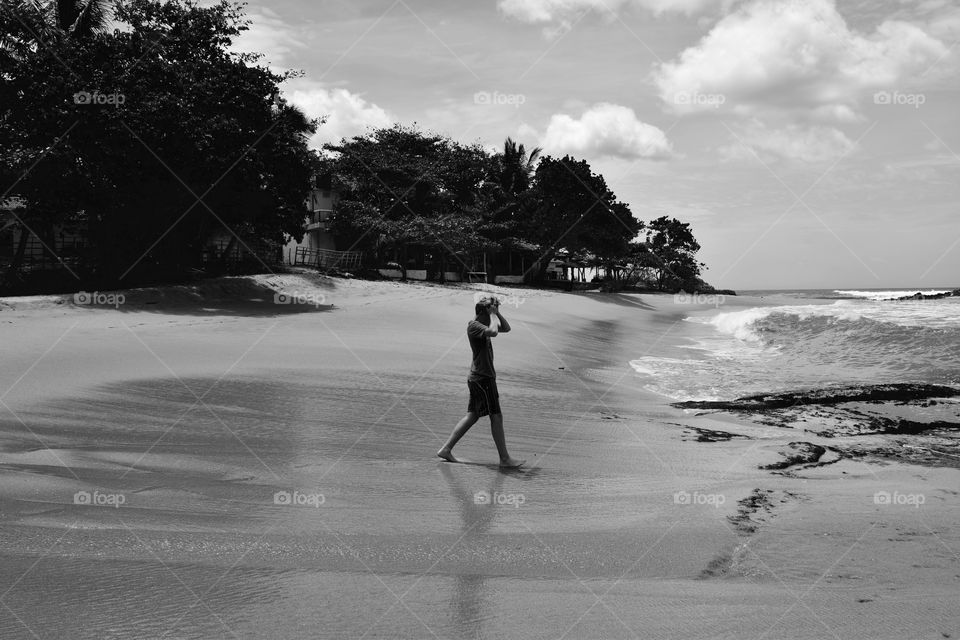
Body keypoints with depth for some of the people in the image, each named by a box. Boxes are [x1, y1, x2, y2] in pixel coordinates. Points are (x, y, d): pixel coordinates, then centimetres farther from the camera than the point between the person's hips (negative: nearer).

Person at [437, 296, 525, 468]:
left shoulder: (482, 324, 14)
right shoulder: (473, 325, -14)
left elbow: (506, 328, 21)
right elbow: (493, 332, -33)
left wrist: (497, 312, 8)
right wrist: (492, 314, -18)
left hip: (478, 378, 10)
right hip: (483, 378, -10)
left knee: (472, 415, 12)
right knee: (496, 417, -3)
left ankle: (446, 449, 13)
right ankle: (505, 458, 4)